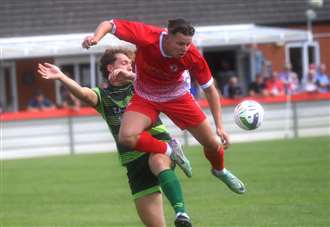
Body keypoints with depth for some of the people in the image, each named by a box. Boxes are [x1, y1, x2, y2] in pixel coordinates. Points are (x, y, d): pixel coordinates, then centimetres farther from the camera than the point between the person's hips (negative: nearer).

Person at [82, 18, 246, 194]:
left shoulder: (193, 57, -28)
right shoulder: (147, 36, -34)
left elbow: (210, 89, -14)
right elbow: (108, 24, -24)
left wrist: (219, 126, -17)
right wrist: (96, 37, -47)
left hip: (176, 96, 1)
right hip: (145, 98, -1)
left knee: (212, 144, 5)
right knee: (126, 137, -30)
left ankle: (220, 170, 42)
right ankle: (169, 151, -2)